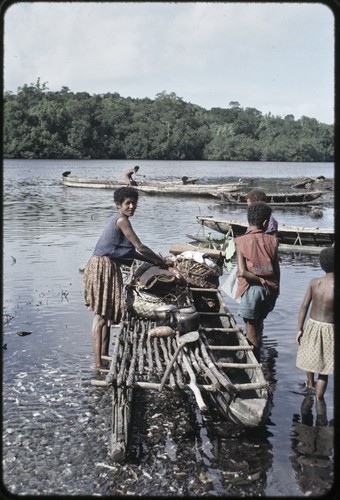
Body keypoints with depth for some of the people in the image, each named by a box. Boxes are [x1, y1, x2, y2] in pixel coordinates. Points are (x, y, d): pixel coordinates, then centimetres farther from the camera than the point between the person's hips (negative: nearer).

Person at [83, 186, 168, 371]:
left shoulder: (117, 219, 17)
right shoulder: (121, 220, -12)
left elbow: (129, 251, 21)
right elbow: (140, 247, -13)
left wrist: (153, 261, 20)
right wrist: (161, 261, -3)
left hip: (107, 267, 10)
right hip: (103, 267, -10)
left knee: (106, 314, 13)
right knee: (101, 315, -9)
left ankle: (104, 357, 20)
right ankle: (99, 364, -7)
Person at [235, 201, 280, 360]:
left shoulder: (241, 241, -10)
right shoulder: (272, 241, -2)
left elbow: (242, 272, -18)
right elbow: (277, 270, 1)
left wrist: (260, 280, -8)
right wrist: (274, 288, 13)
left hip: (251, 289, -4)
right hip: (270, 289, 5)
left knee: (251, 329, 7)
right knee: (259, 323, 24)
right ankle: (257, 357, 39)